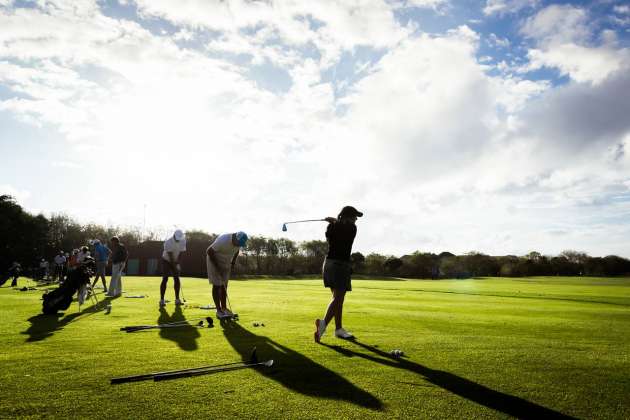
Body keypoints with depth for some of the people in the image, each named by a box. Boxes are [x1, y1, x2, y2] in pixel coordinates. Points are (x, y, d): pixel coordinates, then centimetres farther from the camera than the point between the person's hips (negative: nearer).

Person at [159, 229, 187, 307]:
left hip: (175, 261, 4)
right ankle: (162, 300, -11)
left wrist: (177, 263, -19)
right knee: (165, 279, -12)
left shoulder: (183, 241, -14)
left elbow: (180, 253, -12)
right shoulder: (168, 242, -27)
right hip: (166, 260, -4)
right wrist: (175, 267, -27)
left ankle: (177, 299, 5)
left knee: (176, 279, -1)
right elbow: (170, 255, -27)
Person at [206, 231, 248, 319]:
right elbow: (209, 251, -28)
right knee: (217, 285, -6)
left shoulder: (239, 242, -14)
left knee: (224, 285, 7)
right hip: (214, 261, -6)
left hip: (226, 263, 6)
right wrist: (218, 266, -24)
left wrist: (233, 263, 3)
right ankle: (219, 310, -3)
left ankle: (224, 308, 13)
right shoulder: (223, 240, -34)